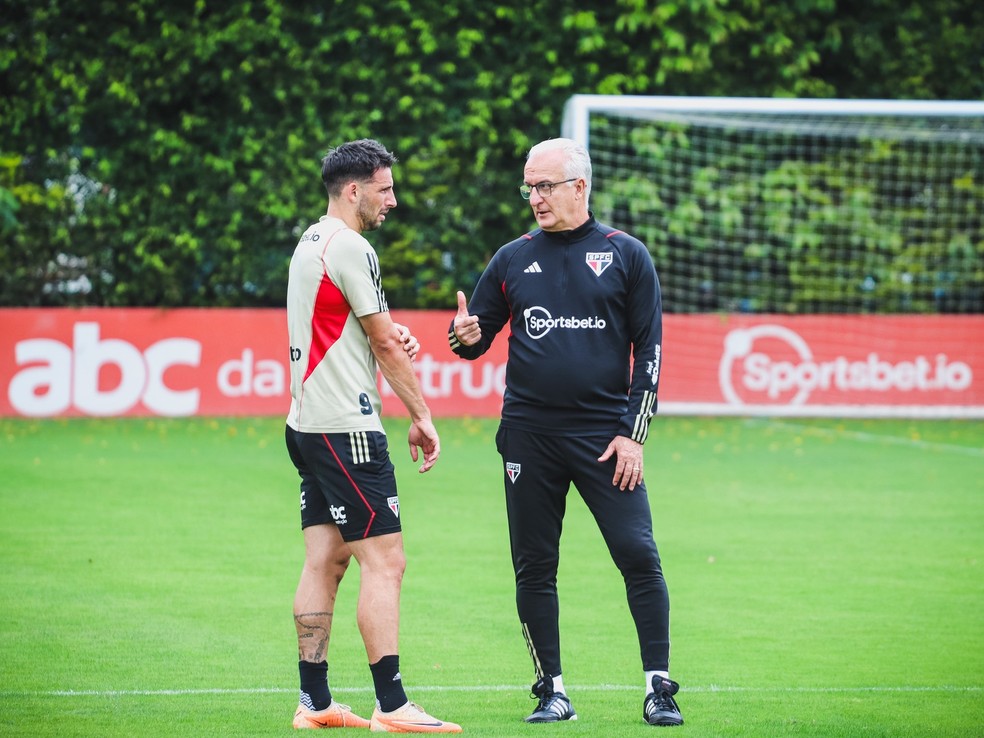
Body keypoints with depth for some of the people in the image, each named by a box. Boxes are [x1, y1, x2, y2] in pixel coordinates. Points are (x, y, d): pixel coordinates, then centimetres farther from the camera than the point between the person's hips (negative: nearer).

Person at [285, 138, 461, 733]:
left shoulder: (310, 242, 16)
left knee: (325, 560, 9)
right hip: (347, 427, -10)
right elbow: (385, 343, -10)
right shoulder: (350, 248, -13)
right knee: (385, 561, -10)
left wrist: (387, 332, 9)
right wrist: (422, 416, -2)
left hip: (308, 424, 10)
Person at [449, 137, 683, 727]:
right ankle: (552, 692, 12)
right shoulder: (513, 260, 10)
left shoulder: (625, 255, 4)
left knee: (638, 555, -9)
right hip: (529, 435, 3)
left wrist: (633, 433, -5)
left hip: (605, 434, -2)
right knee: (535, 567, 3)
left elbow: (649, 348, 3)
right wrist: (466, 337, -10)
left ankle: (659, 688, -4)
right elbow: (479, 336, 15)